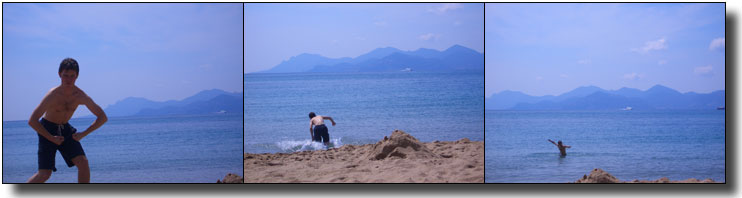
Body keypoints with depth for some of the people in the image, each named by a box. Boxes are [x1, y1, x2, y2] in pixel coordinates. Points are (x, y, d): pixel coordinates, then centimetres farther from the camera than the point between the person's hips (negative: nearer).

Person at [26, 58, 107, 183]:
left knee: (83, 163, -14)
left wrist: (83, 134, -13)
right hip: (47, 130, -4)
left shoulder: (81, 96, -14)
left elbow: (103, 118, -6)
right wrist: (51, 138, -20)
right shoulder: (53, 95, -25)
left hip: (66, 130, 4)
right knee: (44, 174, -10)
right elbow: (32, 121, -26)